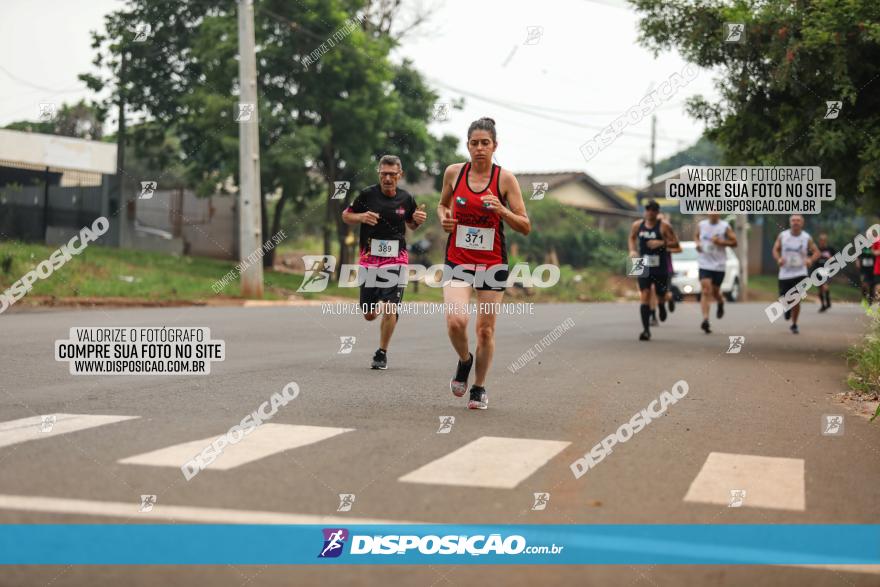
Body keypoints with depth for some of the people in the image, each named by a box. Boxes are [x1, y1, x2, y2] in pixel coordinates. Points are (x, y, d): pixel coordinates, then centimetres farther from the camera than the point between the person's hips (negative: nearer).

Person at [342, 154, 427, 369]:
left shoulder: (406, 198, 2)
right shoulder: (367, 195, -5)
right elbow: (346, 215, 6)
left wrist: (418, 220, -5)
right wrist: (362, 217, -15)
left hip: (396, 259, 0)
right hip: (369, 258, 0)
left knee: (390, 309, -15)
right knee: (369, 315, 6)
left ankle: (382, 353, 5)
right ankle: (378, 302, 44)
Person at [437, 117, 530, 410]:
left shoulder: (505, 178, -5)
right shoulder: (454, 172, 0)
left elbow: (525, 227, -4)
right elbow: (442, 203, 20)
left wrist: (502, 210, -21)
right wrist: (443, 217, -2)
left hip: (493, 262, 0)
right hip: (458, 261, 0)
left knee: (486, 329, 6)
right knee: (456, 322, -19)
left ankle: (479, 387, 26)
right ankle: (464, 360, 14)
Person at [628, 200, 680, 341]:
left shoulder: (664, 226, -7)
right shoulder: (637, 225, 3)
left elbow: (676, 243, -6)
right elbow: (632, 238, 22)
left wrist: (662, 243, -22)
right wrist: (632, 250, 4)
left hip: (660, 267, -1)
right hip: (644, 267, 2)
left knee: (661, 295, 10)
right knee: (644, 297, -9)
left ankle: (661, 305, 49)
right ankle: (646, 330, -8)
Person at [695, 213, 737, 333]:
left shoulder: (725, 227, -4)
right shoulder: (701, 225, 4)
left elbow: (734, 242, -1)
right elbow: (696, 236, 22)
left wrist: (721, 242, -16)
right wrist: (697, 243, 0)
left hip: (719, 265, -1)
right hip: (704, 264, 1)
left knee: (715, 292, 11)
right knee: (705, 291, -12)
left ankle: (721, 303, 48)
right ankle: (705, 320, -18)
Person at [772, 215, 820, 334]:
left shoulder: (807, 238, -3)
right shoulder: (782, 236, -1)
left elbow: (816, 252, 5)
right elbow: (775, 249, 8)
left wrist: (810, 259, -17)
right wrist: (778, 258, -13)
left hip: (800, 273, -1)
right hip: (785, 273, 1)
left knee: (796, 300, -9)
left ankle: (794, 325, 9)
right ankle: (788, 308, 42)